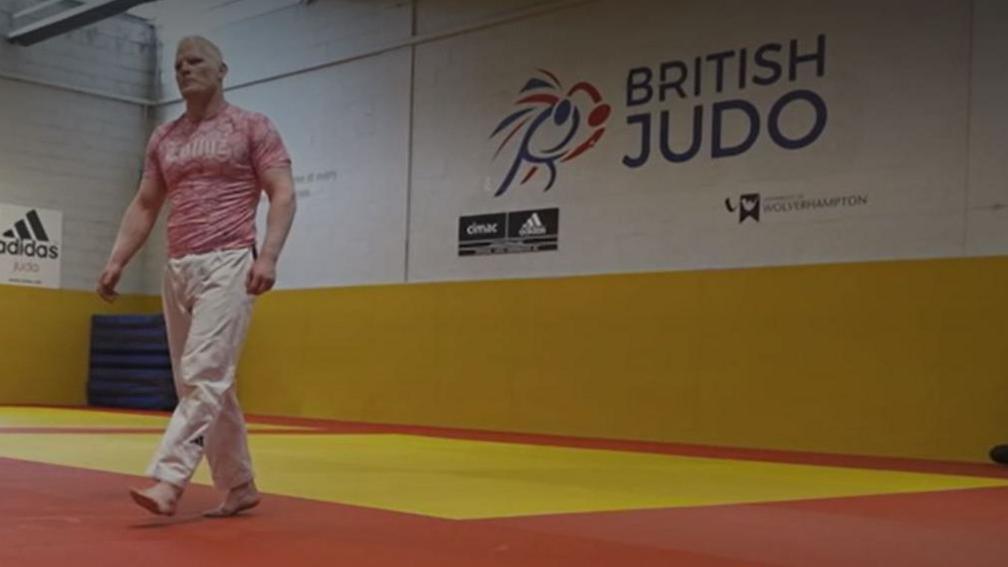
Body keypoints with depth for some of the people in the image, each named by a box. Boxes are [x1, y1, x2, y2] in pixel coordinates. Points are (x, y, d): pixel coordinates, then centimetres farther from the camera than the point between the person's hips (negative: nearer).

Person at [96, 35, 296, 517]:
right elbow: (144, 207, 19)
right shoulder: (163, 139, 18)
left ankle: (168, 478, -23)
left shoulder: (252, 127, 3)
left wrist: (269, 255, -19)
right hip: (178, 269, 7)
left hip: (228, 264, -6)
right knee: (201, 383, 6)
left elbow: (283, 195, -5)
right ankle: (238, 486, 13)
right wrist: (116, 261, 7)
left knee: (204, 374, -17)